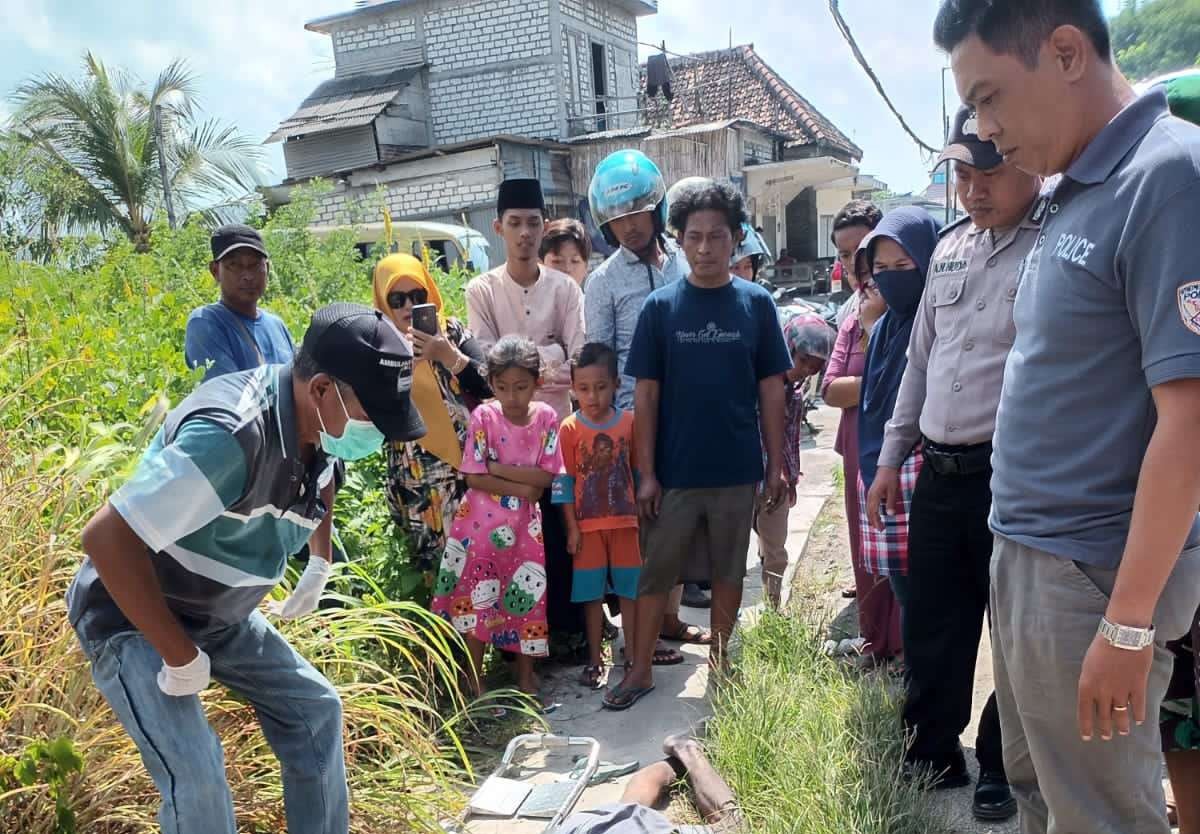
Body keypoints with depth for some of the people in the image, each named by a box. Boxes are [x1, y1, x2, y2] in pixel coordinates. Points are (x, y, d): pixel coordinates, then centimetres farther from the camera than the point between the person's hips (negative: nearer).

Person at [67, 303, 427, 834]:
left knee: (313, 708, 8)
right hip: (129, 618, -8)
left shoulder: (314, 430, -9)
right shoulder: (230, 435, -36)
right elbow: (105, 537, -35)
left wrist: (319, 566, 8)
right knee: (195, 773, -18)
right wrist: (180, 655, -27)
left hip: (220, 614, 8)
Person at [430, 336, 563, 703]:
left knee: (526, 595, 10)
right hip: (480, 521, -1)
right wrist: (522, 487, -18)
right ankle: (475, 675, 23)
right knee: (476, 595, 7)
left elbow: (546, 476, -12)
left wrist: (498, 469, -17)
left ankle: (525, 672, 27)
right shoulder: (483, 416, -12)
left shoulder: (546, 417, -7)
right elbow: (474, 477, -15)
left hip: (524, 524, 2)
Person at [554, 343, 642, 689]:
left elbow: (639, 471, 6)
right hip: (587, 524, -1)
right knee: (592, 593, 6)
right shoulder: (569, 429, -6)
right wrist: (572, 527, -6)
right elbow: (564, 481, -4)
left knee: (630, 591, 7)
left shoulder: (630, 423, -2)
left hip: (625, 521, 1)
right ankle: (595, 660, 18)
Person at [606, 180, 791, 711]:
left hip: (737, 470, 1)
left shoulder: (756, 304, -1)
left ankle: (720, 662, 31)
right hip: (674, 471, 0)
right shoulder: (660, 307, -3)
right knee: (656, 572, 9)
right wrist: (646, 473, -6)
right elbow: (646, 395, -3)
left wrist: (776, 464, 0)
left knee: (728, 571, 14)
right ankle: (640, 670, 22)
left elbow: (771, 389, 3)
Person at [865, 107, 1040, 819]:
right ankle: (933, 756, 35)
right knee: (931, 628, 16)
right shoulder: (951, 248, 11)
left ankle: (1005, 772, 30)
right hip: (940, 474, 6)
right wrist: (892, 457, 16)